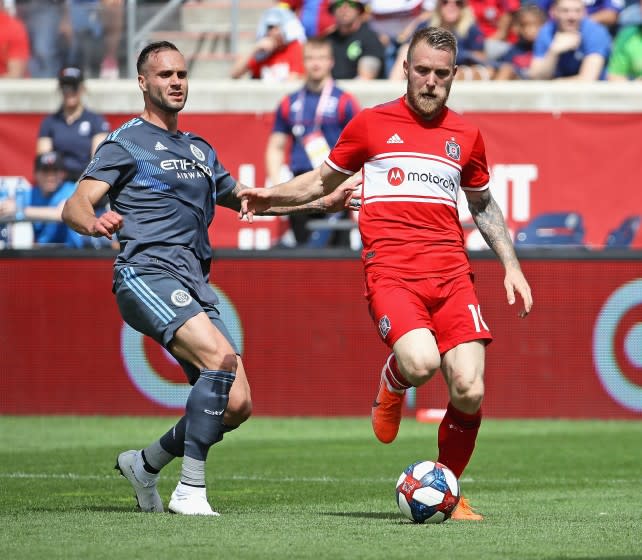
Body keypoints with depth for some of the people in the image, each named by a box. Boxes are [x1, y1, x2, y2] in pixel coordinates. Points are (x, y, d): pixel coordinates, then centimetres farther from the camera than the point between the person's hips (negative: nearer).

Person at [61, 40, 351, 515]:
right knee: (222, 358, -29)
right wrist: (93, 222, -33)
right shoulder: (127, 143, 3)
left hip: (195, 286, 7)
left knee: (237, 405, -6)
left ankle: (146, 463, 16)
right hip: (147, 275, -7)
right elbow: (74, 206, -8)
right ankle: (190, 490, -23)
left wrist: (320, 202, 29)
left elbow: (245, 199, 39)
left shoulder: (200, 150, 25)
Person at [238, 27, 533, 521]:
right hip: (391, 271, -3)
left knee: (469, 391, -12)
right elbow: (323, 180, 21)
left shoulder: (465, 136, 16)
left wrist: (512, 266, 20)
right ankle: (391, 386, 8)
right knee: (421, 363, -30)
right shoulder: (372, 124, 9)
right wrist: (271, 197, 5)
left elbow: (484, 206, 29)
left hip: (451, 274, 3)